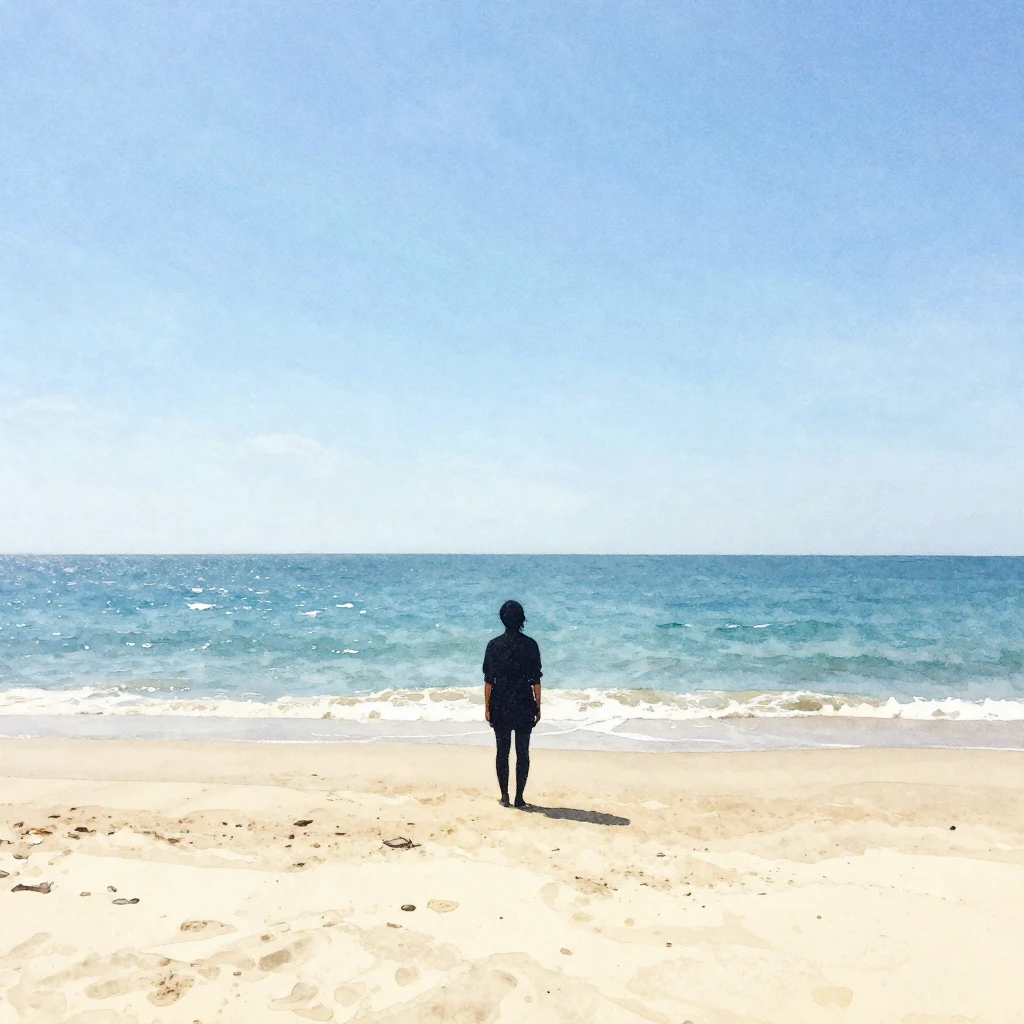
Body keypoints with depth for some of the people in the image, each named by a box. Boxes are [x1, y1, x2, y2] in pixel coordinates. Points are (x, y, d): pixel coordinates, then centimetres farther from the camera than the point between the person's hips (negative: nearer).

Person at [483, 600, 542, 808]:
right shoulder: (530, 645, -6)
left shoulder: (494, 645, -6)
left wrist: (487, 707, 4)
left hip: (500, 707, 0)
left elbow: (488, 680, -4)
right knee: (522, 752, 8)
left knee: (502, 752, 9)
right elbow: (536, 680, -4)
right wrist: (537, 707, 5)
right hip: (524, 707, 0)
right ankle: (519, 797, 12)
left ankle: (505, 796, 14)